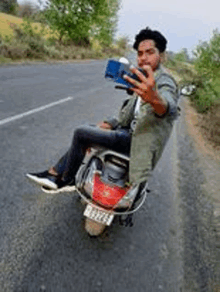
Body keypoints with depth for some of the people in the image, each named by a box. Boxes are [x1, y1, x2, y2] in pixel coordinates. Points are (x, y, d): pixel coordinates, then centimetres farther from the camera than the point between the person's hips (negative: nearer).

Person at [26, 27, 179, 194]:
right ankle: (55, 173, 17)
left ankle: (66, 180, 9)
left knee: (81, 133, -13)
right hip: (131, 130, 10)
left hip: (136, 140, -10)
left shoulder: (164, 82, -20)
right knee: (87, 129, 14)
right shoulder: (146, 77, 11)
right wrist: (110, 124, 8)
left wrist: (155, 99, -67)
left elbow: (169, 108, -44)